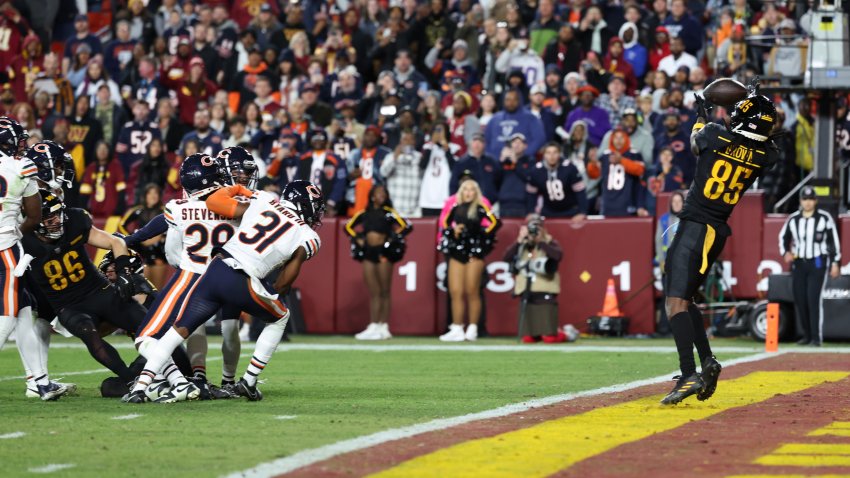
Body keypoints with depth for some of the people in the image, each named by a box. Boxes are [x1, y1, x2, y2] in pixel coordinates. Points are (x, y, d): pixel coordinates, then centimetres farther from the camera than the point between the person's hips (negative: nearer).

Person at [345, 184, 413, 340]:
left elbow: (407, 226, -5)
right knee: (373, 292, 5)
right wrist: (357, 238, 8)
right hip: (368, 252, 4)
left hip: (383, 252, -4)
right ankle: (373, 326, 5)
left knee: (384, 291, -2)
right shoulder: (364, 214, 11)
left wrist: (393, 238, -9)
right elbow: (348, 226, 22)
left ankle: (384, 327, -4)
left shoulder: (389, 213, 1)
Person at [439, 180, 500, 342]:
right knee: (455, 292, 0)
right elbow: (445, 224, 22)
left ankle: (472, 329, 1)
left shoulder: (480, 208, -1)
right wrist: (453, 232, 3)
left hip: (474, 252, -5)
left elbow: (495, 222, -10)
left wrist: (483, 237, -10)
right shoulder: (456, 209, 12)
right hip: (457, 251, 5)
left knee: (472, 292, -3)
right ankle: (457, 329, 1)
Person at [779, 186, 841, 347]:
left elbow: (834, 240, 2)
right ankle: (807, 335, 15)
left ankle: (817, 337, -14)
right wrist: (785, 252, 0)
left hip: (818, 263, -4)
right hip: (798, 264, 4)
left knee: (814, 299, -15)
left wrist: (835, 263, -2)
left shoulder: (825, 218, -1)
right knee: (800, 301, 2)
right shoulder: (793, 219, 7)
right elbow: (783, 237, 19)